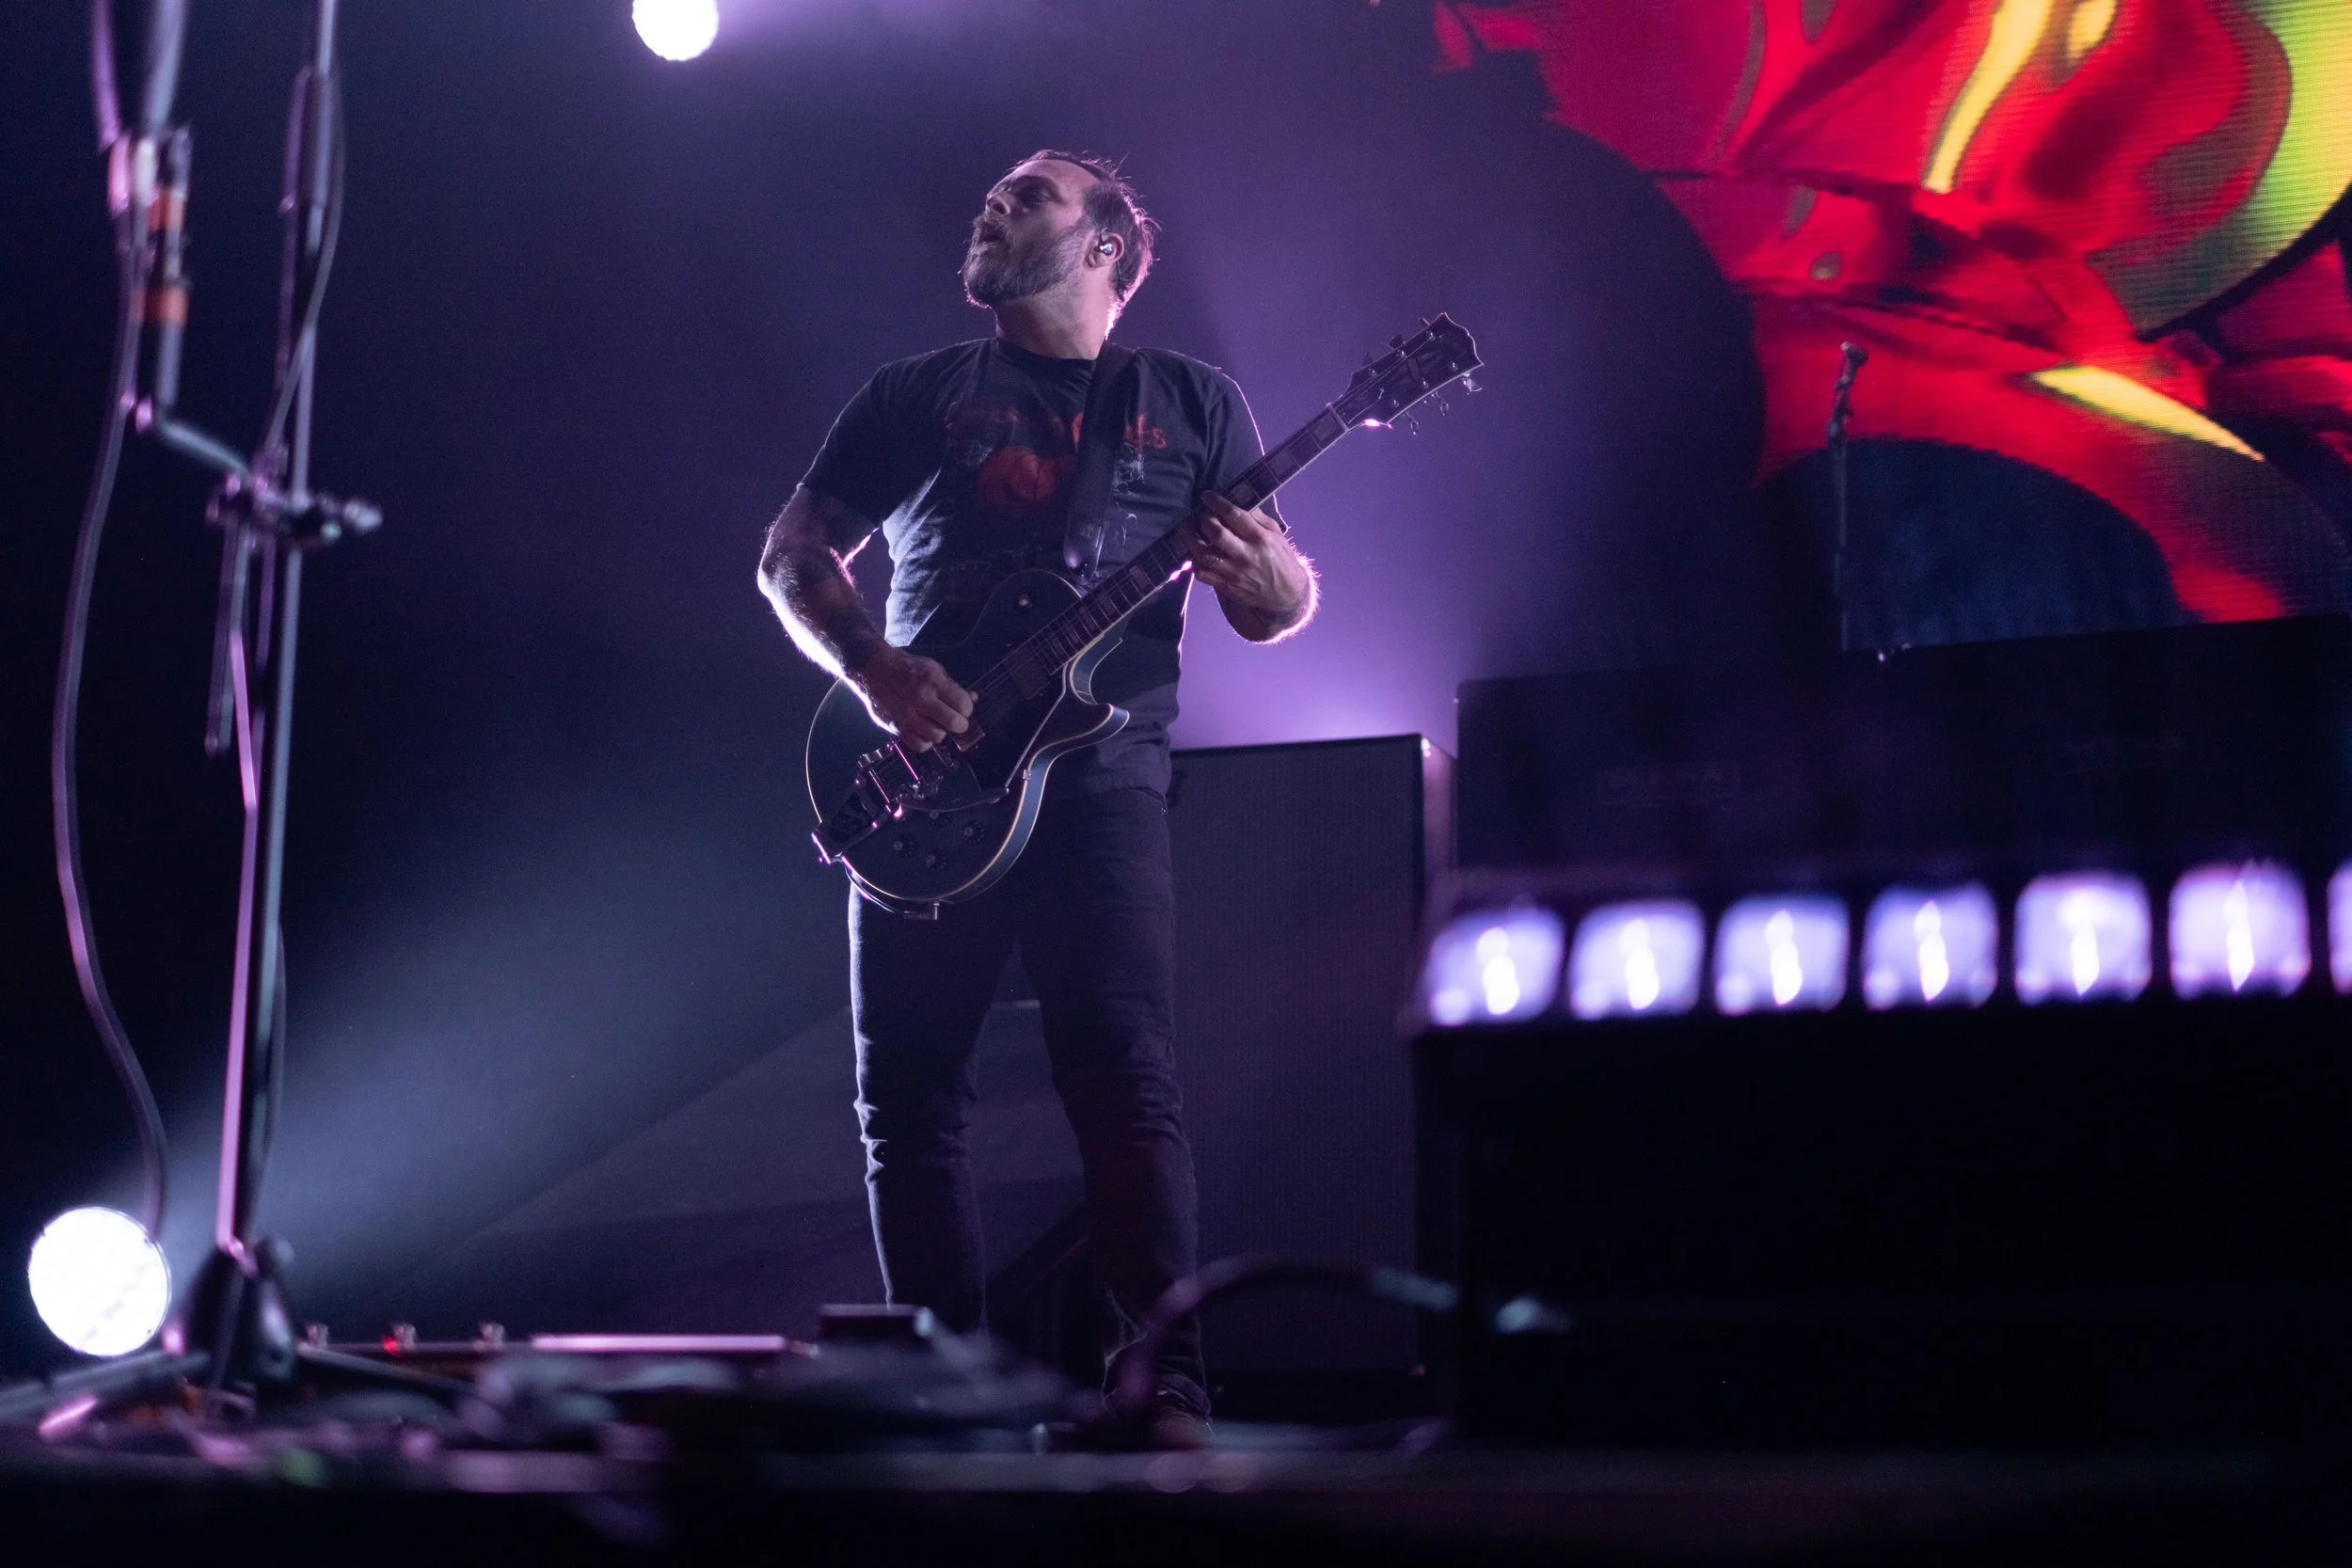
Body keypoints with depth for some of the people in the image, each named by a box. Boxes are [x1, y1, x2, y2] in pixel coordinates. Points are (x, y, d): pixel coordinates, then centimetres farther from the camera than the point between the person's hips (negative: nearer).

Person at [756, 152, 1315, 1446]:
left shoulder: (1192, 402, 13)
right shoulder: (919, 394, 15)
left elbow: (1277, 612, 11)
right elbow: (792, 553, 12)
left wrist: (1264, 576, -14)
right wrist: (873, 671, -7)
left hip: (1099, 773, -2)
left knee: (1126, 1079, -14)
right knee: (906, 1096, 2)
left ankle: (1164, 1389, -13)